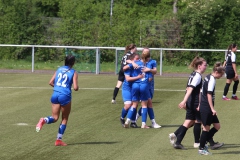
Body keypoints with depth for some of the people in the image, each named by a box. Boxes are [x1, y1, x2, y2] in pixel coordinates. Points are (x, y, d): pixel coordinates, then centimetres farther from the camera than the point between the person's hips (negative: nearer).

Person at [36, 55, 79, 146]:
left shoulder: (59, 69, 11)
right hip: (65, 96, -4)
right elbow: (75, 88, -10)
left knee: (55, 118, 10)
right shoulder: (74, 73, -2)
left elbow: (51, 82, 9)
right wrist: (77, 87, 13)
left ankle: (44, 120, -23)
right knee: (64, 119, 12)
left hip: (55, 94, 4)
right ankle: (59, 140, 11)